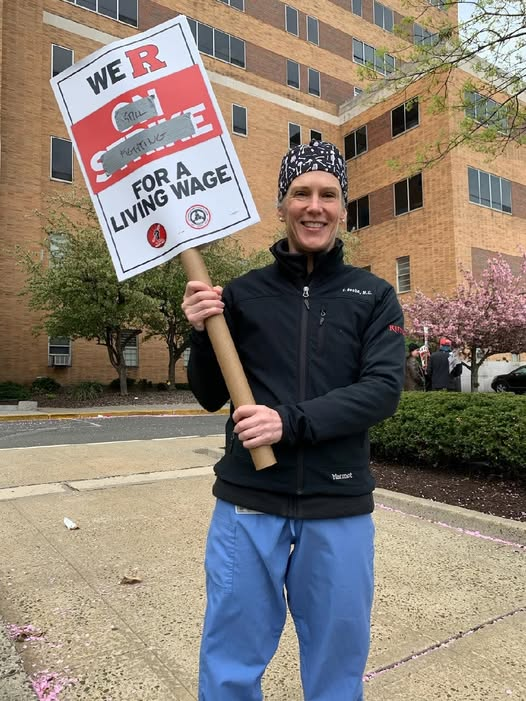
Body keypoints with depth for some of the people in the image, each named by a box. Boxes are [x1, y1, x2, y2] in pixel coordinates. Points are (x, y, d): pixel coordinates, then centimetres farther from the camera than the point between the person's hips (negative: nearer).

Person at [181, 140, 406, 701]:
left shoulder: (375, 297, 2)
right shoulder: (243, 294, 2)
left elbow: (384, 391, -9)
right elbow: (211, 397, 5)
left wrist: (292, 422, -20)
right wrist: (202, 335, -13)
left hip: (339, 506, 1)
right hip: (249, 502, 0)